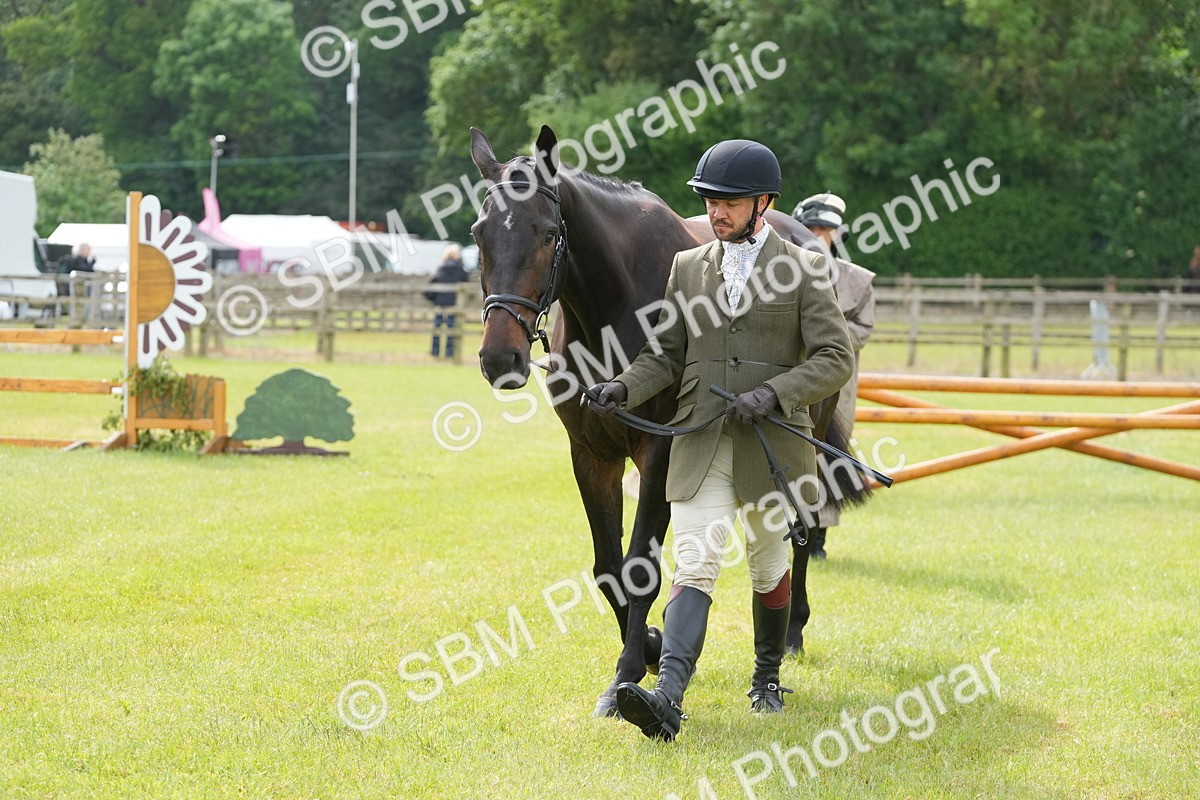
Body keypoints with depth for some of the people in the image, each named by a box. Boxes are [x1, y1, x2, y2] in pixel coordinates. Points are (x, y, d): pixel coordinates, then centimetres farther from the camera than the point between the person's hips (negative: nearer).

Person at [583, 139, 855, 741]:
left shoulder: (803, 268, -1)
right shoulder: (687, 268, 9)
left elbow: (836, 359, -6)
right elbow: (665, 353, 12)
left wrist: (772, 393, -19)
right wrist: (625, 388, -7)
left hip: (772, 443, -1)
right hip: (699, 445, 1)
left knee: (768, 565, 15)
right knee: (693, 567, -11)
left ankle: (767, 676, 36)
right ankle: (667, 699, -25)